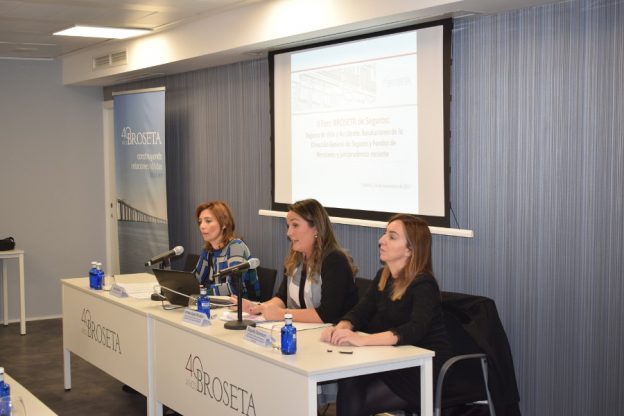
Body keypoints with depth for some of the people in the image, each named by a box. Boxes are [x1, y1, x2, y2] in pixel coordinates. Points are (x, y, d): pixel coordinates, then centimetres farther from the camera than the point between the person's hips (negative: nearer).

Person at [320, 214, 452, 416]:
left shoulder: (423, 285, -17)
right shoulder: (383, 277, 7)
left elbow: (414, 330, -33)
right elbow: (360, 313, 1)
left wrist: (362, 339, -44)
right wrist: (341, 329, -22)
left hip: (426, 376, -6)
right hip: (393, 364, 6)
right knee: (348, 383, -19)